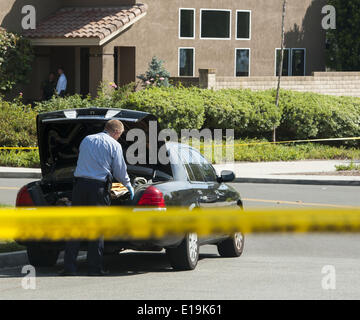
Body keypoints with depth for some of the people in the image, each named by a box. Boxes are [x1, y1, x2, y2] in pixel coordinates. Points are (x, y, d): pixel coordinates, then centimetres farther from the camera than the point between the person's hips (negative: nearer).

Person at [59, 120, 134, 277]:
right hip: (99, 187, -4)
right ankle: (94, 268, 3)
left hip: (80, 184, 4)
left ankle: (69, 267, -1)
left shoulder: (86, 140, 17)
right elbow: (120, 171, 3)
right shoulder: (114, 145, 2)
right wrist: (129, 186, 21)